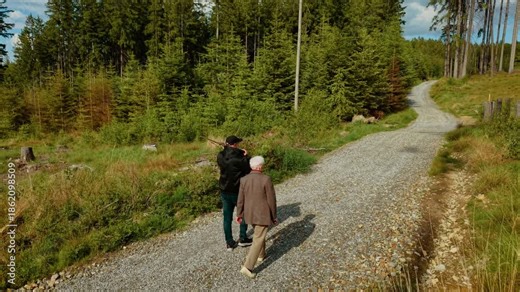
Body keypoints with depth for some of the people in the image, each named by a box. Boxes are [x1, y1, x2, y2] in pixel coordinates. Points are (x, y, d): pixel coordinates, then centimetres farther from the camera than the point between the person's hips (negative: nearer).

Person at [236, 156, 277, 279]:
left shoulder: (244, 179, -7)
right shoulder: (266, 179, -20)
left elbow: (241, 199, 0)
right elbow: (271, 199, -14)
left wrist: (239, 214, 12)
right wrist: (274, 216, -3)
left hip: (249, 213, 6)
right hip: (262, 214, -5)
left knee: (259, 233, 29)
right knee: (258, 239, 1)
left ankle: (261, 255, 44)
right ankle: (247, 267, -2)